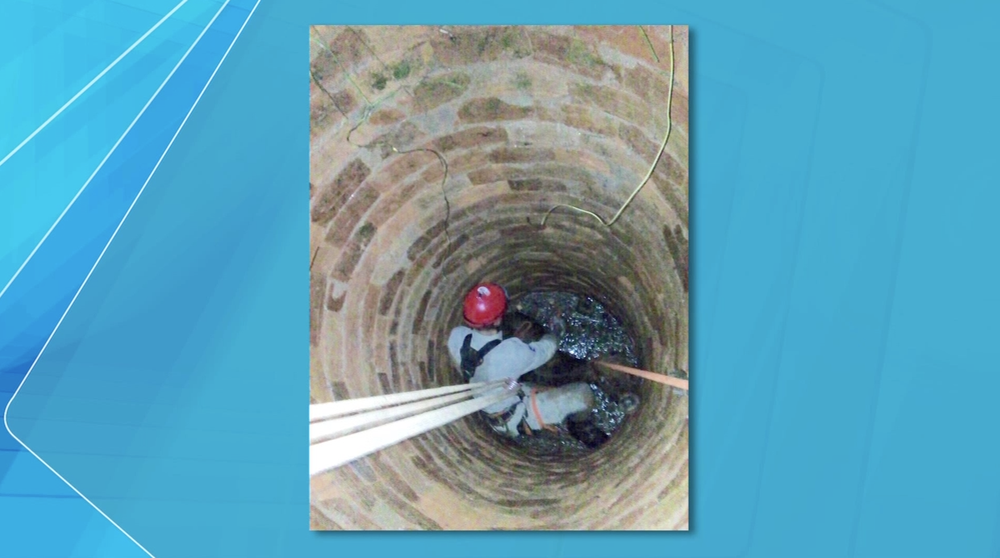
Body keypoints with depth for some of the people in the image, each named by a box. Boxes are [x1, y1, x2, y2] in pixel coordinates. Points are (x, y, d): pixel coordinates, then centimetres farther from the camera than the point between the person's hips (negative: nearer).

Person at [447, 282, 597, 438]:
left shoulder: (456, 336, -20)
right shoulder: (511, 352, -36)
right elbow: (546, 350, -16)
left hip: (484, 408, 7)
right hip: (513, 419, -7)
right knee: (583, 393, -3)